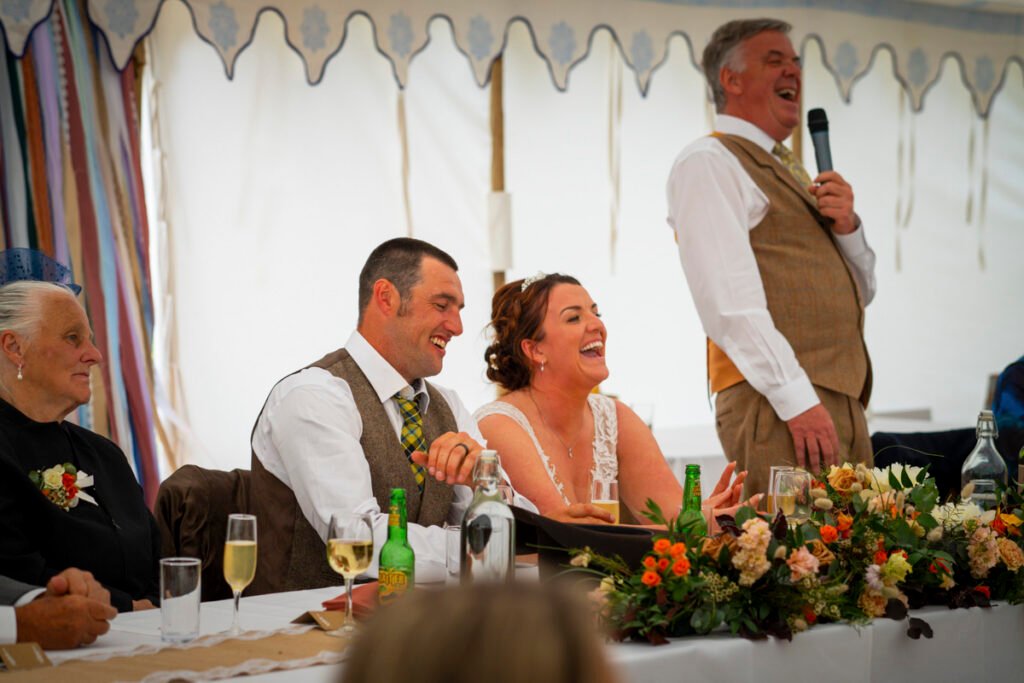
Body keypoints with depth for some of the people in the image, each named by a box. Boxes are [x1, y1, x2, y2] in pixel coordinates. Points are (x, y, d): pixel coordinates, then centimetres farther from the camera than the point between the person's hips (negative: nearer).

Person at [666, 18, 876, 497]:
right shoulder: (708, 163, -4)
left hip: (845, 401, 9)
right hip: (775, 403, -9)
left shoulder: (787, 170, 23)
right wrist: (798, 401, -22)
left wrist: (847, 226, 3)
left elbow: (860, 292, 24)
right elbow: (730, 301, -16)